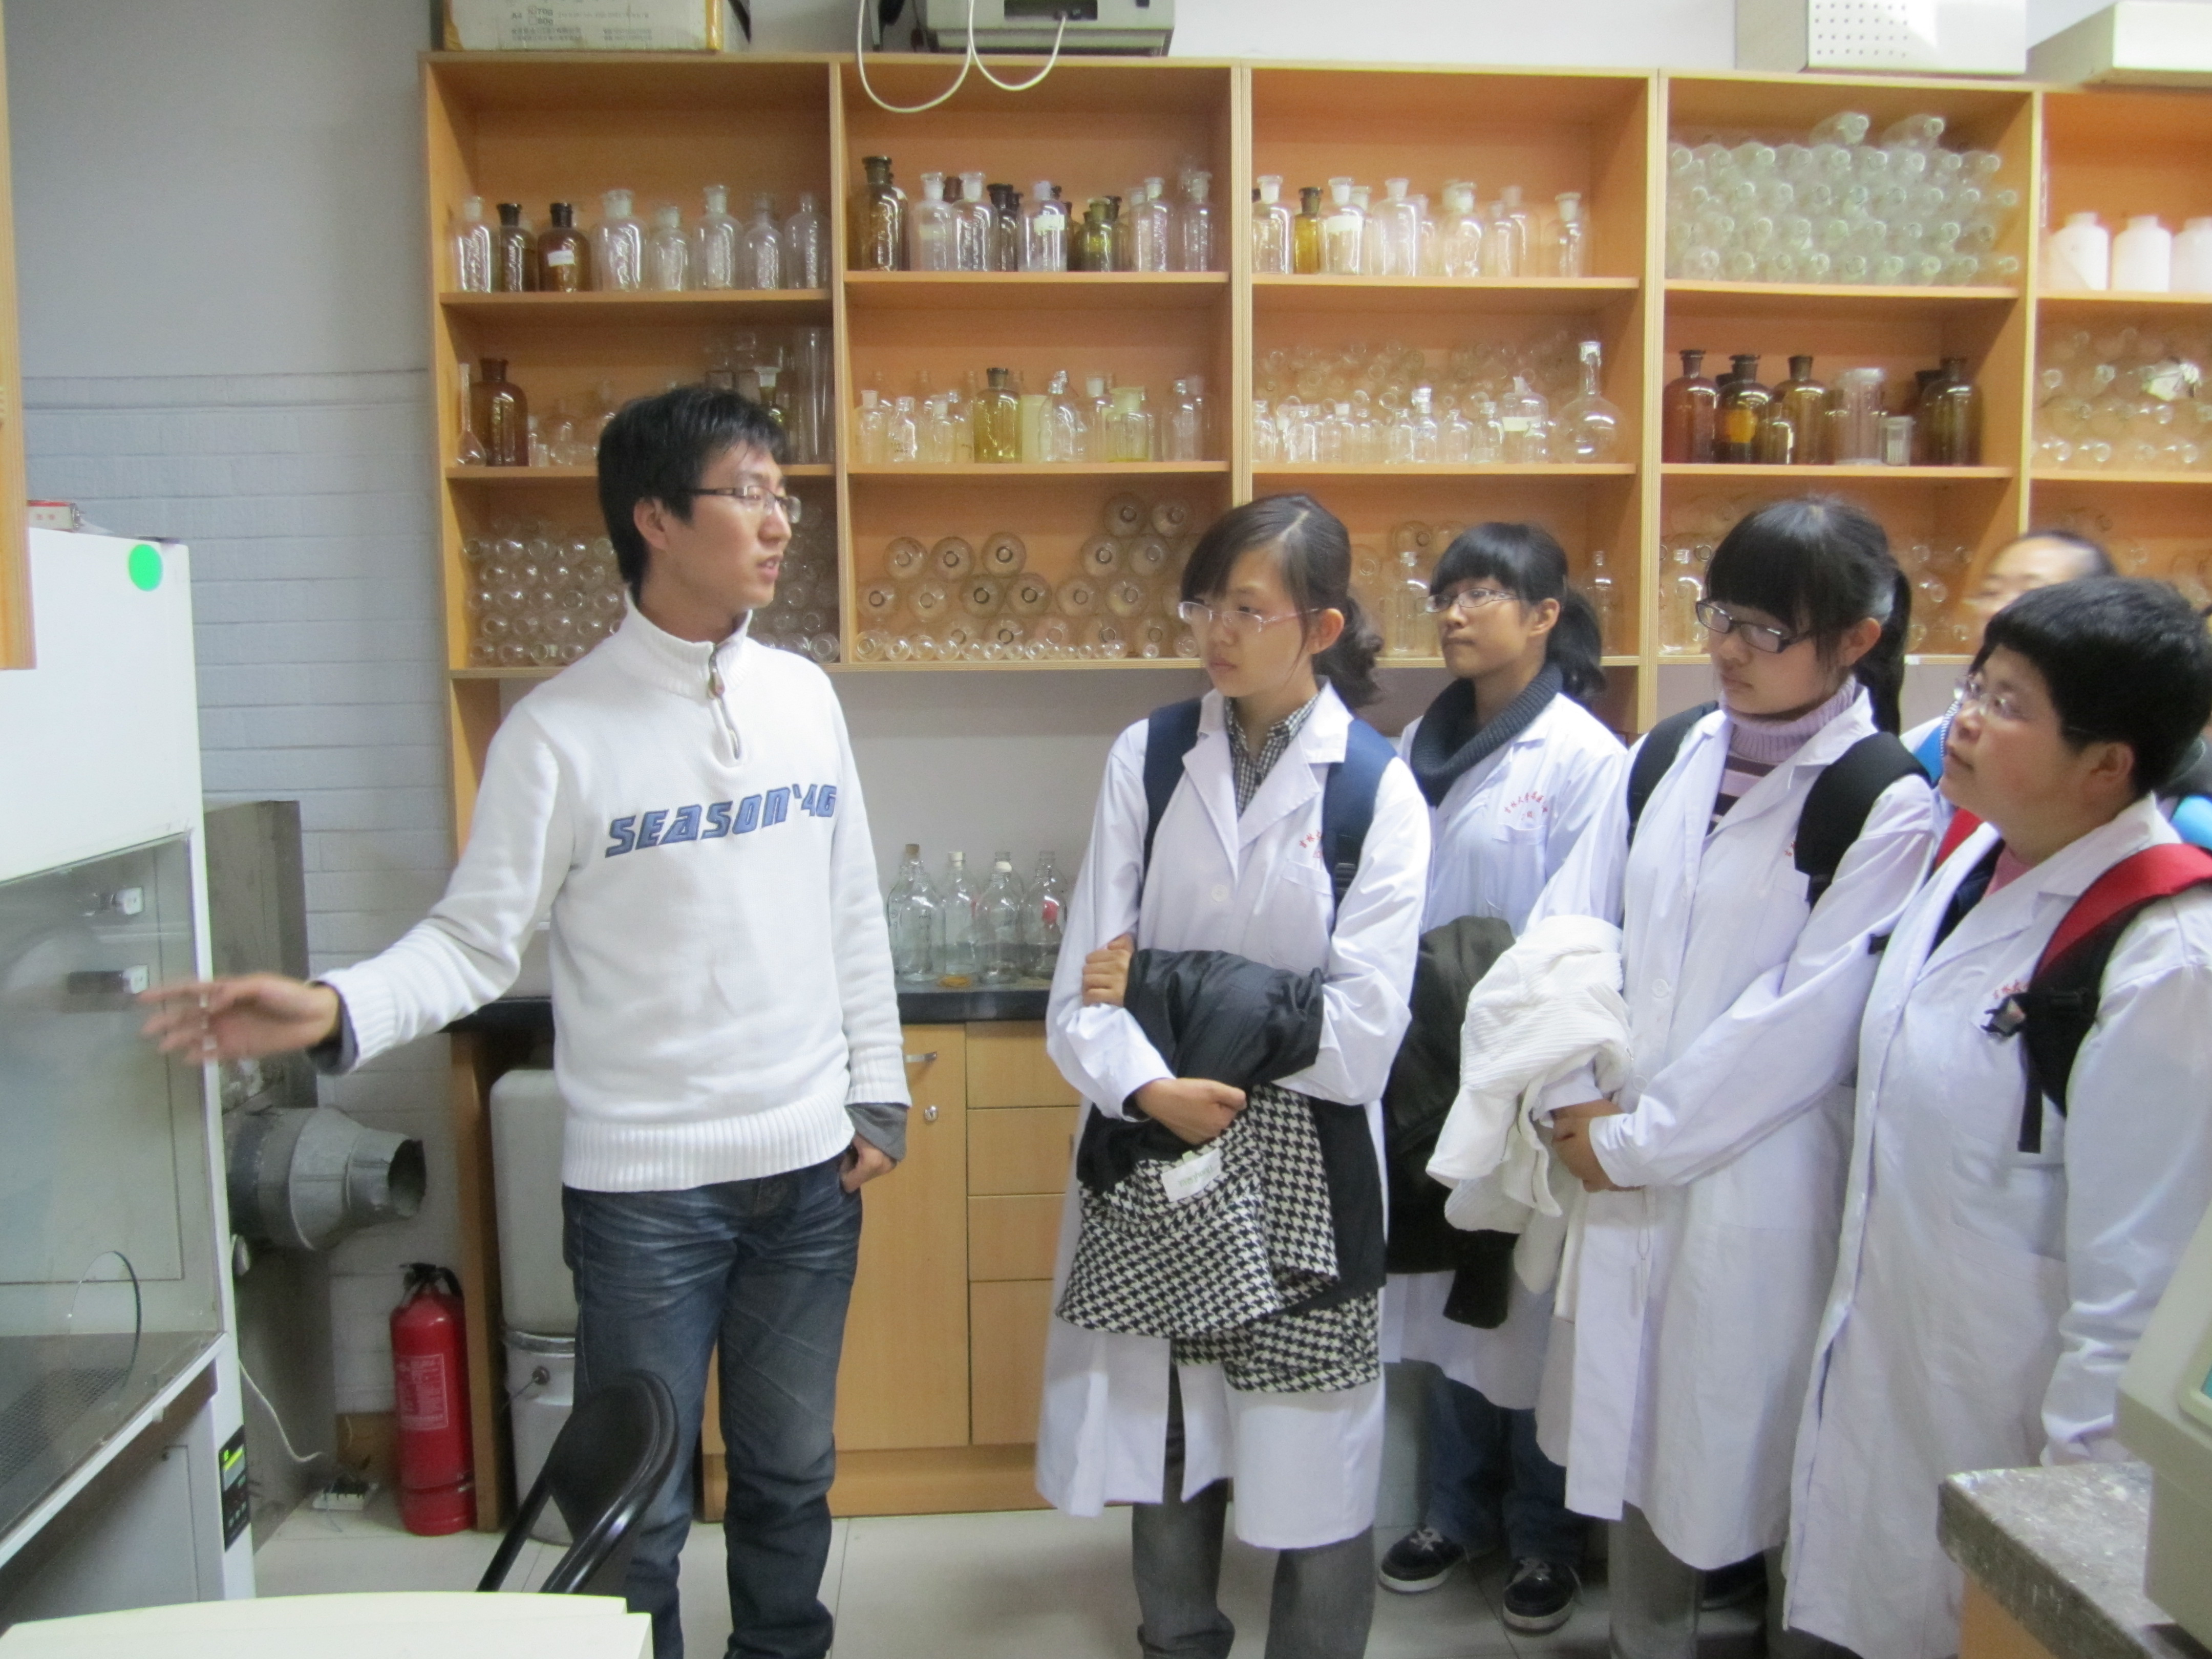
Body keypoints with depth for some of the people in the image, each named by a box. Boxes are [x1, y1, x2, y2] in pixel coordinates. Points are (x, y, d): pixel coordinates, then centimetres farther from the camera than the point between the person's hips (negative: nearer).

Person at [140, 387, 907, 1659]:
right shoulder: (562, 730, -10)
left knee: (790, 1474, 19)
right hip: (646, 1182, -4)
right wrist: (337, 1008, -26)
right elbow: (479, 937, -9)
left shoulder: (804, 696, 4)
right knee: (639, 1508, 9)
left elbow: (852, 915, 8)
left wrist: (877, 1089, 7)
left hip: (808, 1168, 4)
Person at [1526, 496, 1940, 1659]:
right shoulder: (1672, 757, 6)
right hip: (1625, 1173, 5)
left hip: (1761, 1191, -5)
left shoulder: (1888, 806, -11)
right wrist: (1575, 1100, -7)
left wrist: (1637, 1139, -12)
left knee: (1753, 1456, 8)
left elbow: (1804, 1023, -15)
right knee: (1631, 1436, 17)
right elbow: (1568, 924, 4)